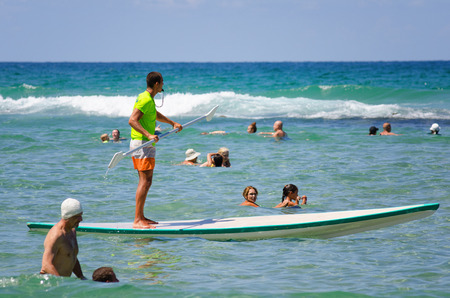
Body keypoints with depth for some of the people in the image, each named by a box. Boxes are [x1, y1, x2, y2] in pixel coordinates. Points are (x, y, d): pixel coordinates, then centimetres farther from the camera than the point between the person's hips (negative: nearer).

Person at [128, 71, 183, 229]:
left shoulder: (147, 98, 17)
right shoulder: (146, 99, -16)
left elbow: (156, 115, 37)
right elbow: (132, 120, -26)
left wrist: (173, 123, 43)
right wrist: (148, 135, -35)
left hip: (145, 144, 11)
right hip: (143, 144, -11)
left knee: (144, 181, 13)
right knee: (145, 181, -14)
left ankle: (141, 217, 18)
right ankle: (137, 221, -17)